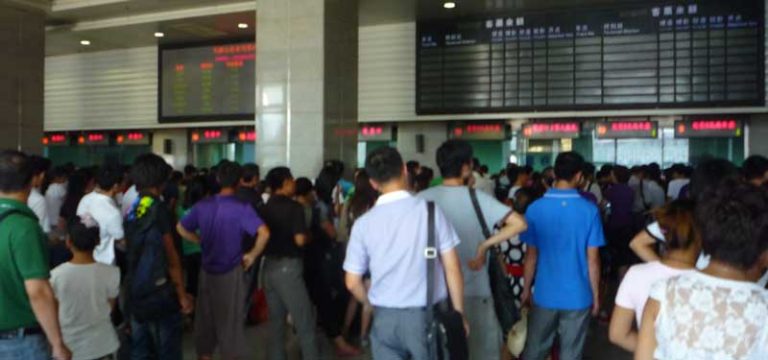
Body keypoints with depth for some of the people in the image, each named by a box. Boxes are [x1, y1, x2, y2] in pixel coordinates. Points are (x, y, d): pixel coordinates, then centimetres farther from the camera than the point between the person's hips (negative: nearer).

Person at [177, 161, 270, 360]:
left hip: (207, 271, 5)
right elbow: (264, 233, -28)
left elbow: (181, 228, 11)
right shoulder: (242, 208, -17)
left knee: (205, 319, 17)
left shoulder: (203, 205, -1)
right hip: (231, 272, -4)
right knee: (231, 322, 8)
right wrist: (252, 255, -13)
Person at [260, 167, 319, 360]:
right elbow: (299, 240, -19)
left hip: (269, 266, 7)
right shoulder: (294, 207, -12)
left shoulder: (265, 208, 8)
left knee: (276, 319, 14)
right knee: (304, 320, 1)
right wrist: (307, 236, 0)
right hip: (288, 267, -7)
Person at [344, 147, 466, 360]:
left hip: (385, 318, 1)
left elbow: (353, 283, 1)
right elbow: (452, 268, -6)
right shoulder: (429, 210, -8)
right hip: (427, 315, -1)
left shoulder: (363, 223, -4)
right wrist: (459, 313, 5)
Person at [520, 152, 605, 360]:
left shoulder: (535, 209, -7)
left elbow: (531, 255, -2)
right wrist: (595, 295, 6)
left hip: (545, 295, 1)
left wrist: (526, 289, 11)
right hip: (578, 296, -1)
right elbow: (592, 259, -7)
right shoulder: (589, 210, -9)